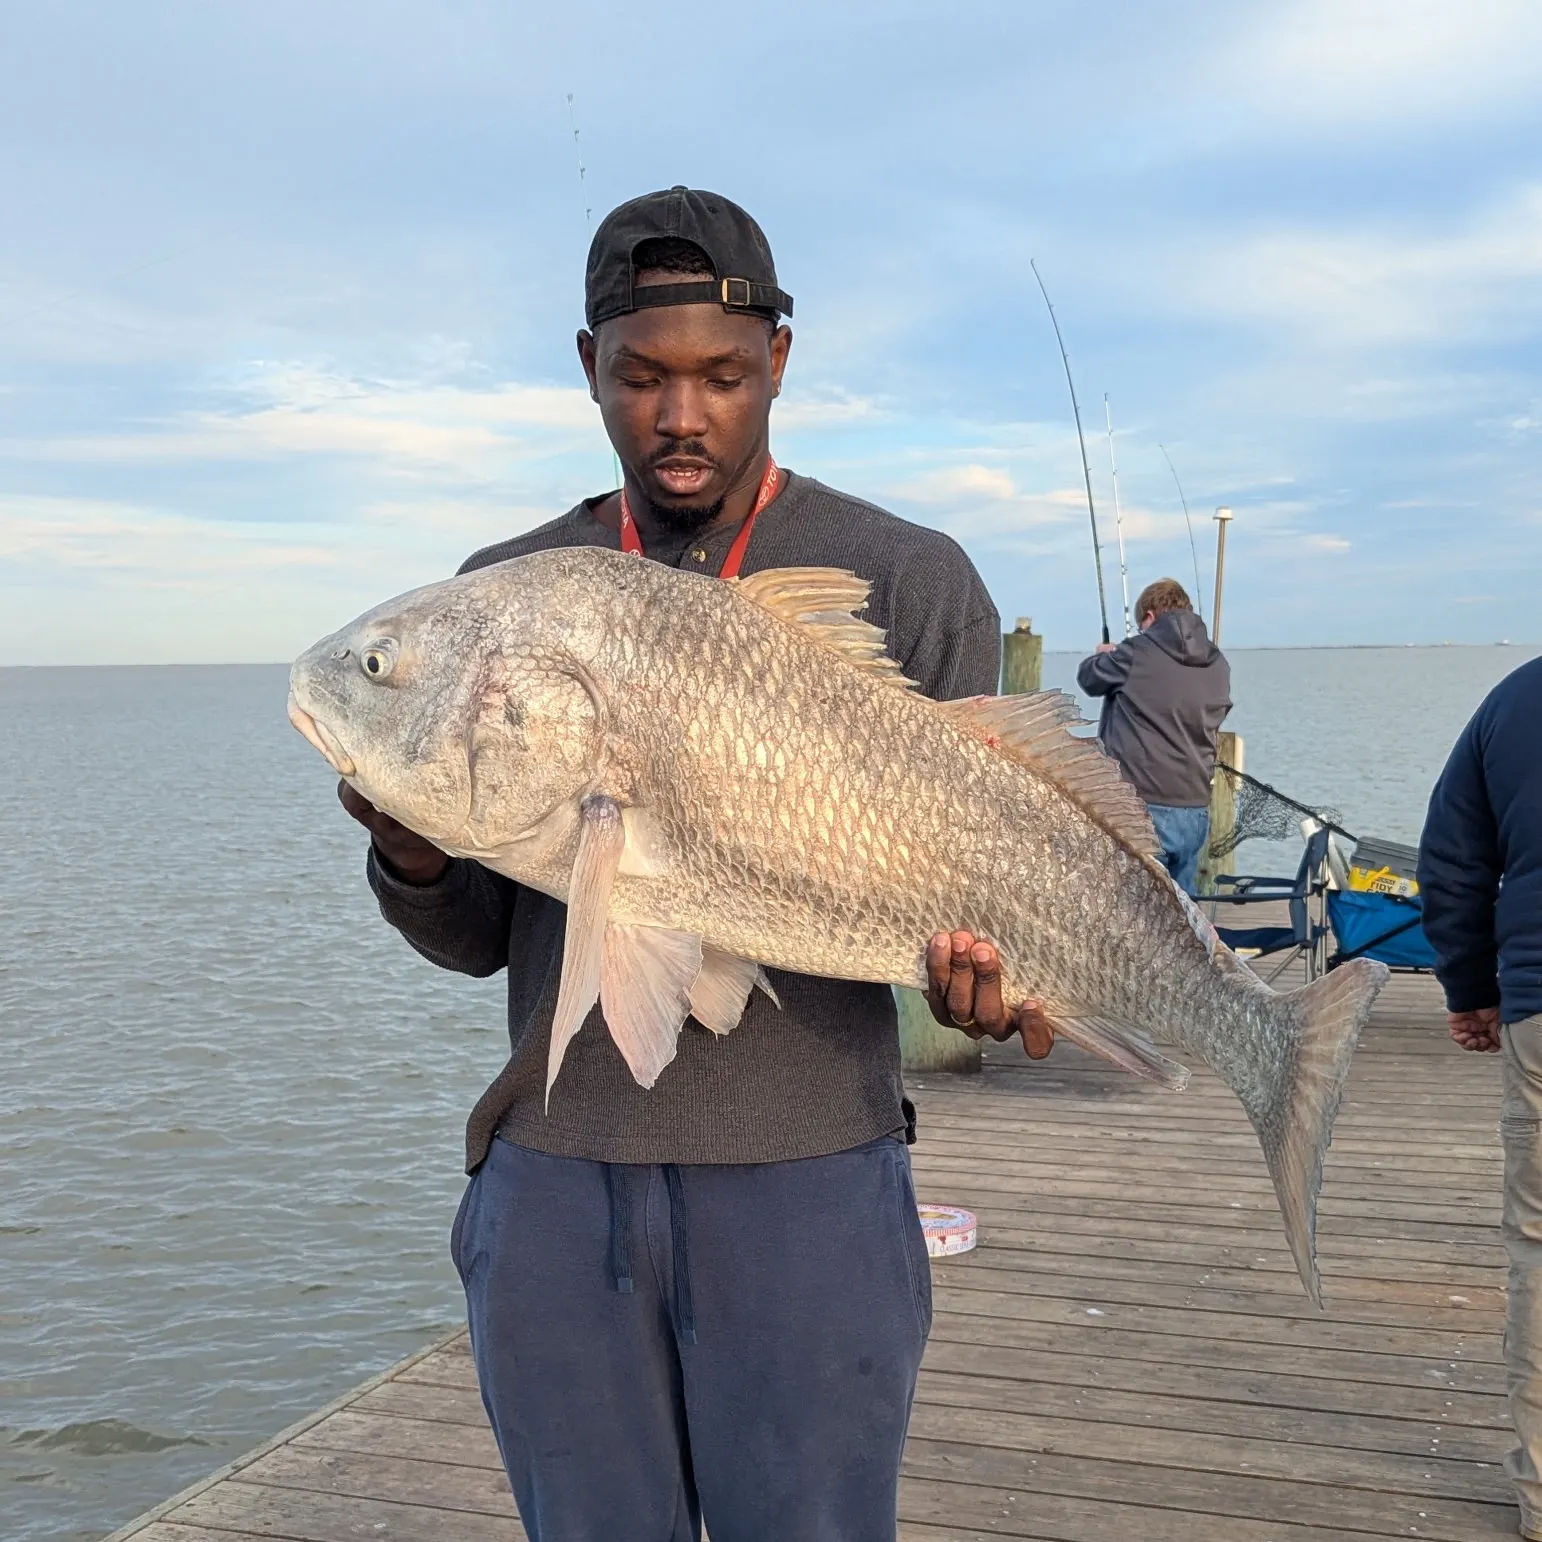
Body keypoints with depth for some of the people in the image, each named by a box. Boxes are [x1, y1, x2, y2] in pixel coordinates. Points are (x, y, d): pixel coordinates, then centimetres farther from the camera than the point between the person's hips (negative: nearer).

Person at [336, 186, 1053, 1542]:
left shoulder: (908, 580, -1)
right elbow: (482, 939, 9)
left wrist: (978, 966, -20)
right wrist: (414, 863, -12)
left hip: (804, 1179, -3)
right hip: (553, 1185, 3)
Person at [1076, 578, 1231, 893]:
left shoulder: (1137, 653, -8)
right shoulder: (1217, 665, 8)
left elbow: (1089, 678, 7)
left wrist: (1103, 656, 31)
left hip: (1141, 807, -5)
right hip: (1195, 811, 5)